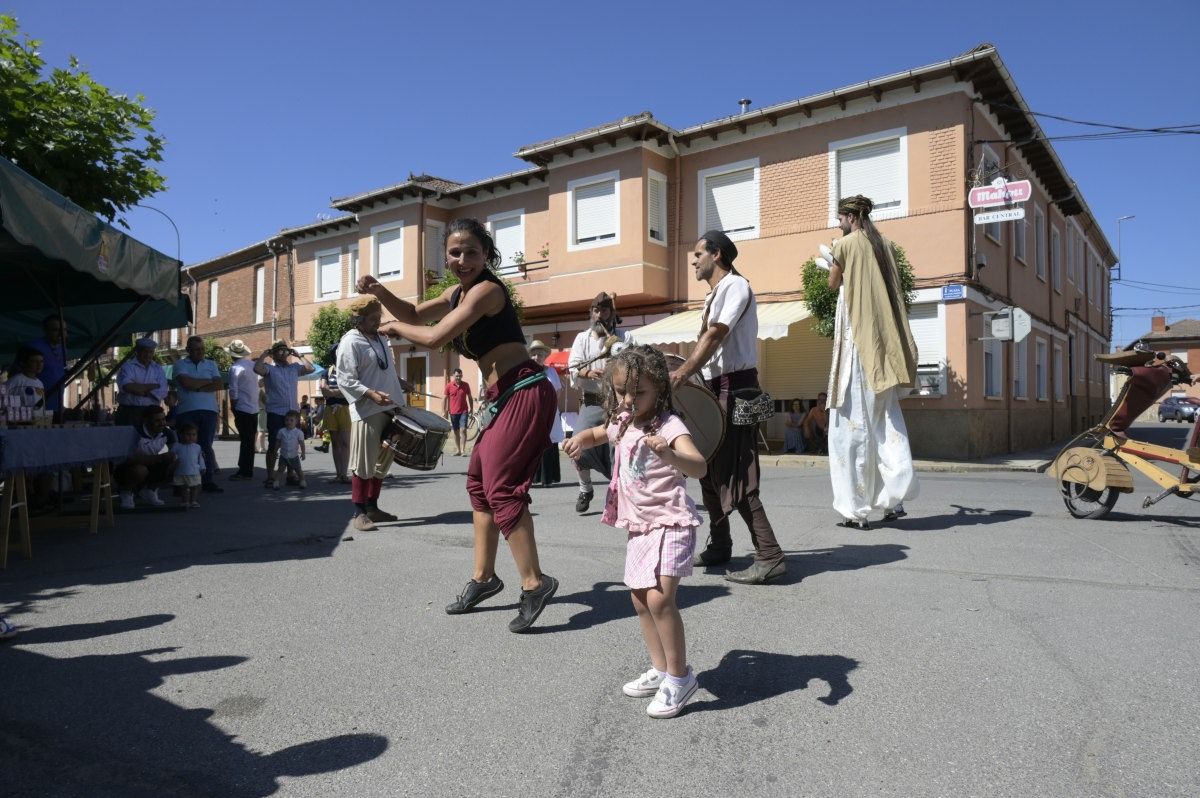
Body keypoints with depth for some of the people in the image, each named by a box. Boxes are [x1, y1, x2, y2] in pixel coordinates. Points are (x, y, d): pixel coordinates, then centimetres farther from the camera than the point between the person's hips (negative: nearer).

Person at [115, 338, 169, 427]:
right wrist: (153, 386, -8)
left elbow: (162, 392, -2)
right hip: (128, 413, -2)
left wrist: (138, 389, -9)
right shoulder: (128, 366, 2)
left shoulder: (158, 369, 12)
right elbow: (127, 386, -17)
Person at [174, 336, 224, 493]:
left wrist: (197, 387, -6)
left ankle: (208, 481, 3)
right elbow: (186, 383, -10)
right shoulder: (181, 365, 8)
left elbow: (220, 384, 2)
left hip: (209, 410, 2)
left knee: (206, 446, 3)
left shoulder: (211, 365, 16)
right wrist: (208, 381, 0)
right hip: (187, 411, -2)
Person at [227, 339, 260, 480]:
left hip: (242, 409, -6)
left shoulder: (235, 368, -11)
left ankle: (244, 471, -2)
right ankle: (248, 470, 16)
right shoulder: (253, 364, 7)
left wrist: (233, 409, 0)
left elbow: (233, 391, -11)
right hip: (254, 409, 6)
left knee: (245, 440, -4)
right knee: (250, 440, 10)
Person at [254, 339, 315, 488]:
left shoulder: (294, 368, 11)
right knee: (273, 446, -1)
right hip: (275, 413, -4)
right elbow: (257, 369, -21)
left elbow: (311, 368, 5)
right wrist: (264, 354, -7)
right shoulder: (269, 368, -2)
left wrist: (299, 355, 7)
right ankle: (270, 478, 7)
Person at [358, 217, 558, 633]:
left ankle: (534, 583, -10)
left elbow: (434, 338, -18)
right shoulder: (460, 292, 16)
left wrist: (393, 327, 0)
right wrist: (379, 291, 7)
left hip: (524, 392, -10)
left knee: (500, 486, -14)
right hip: (503, 397, 10)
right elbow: (415, 314, 24)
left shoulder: (486, 289, -13)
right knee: (479, 482, 14)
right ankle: (483, 577, 24)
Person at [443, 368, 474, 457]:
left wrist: (471, 408, 9)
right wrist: (444, 411, -1)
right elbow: (444, 398, 3)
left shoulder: (466, 385, 3)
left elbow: (469, 397, 13)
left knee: (463, 430, -11)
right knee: (456, 431, 9)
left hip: (464, 411, -1)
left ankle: (463, 450, -11)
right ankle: (458, 450, 17)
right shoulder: (449, 386, 0)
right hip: (453, 412, 1)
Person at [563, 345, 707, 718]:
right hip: (639, 526, 9)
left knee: (659, 597, -21)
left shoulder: (669, 425, -18)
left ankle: (679, 677, -6)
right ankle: (660, 669, 30)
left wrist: (670, 455, -54)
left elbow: (700, 467, -33)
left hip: (670, 523, -9)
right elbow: (599, 432, 28)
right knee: (640, 600, 14)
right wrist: (581, 439, 4)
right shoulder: (622, 424, 6)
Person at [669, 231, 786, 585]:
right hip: (714, 388, 10)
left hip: (735, 387, -10)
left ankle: (769, 558, -8)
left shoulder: (735, 286, -9)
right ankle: (719, 546, 26)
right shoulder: (714, 294, 20)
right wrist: (683, 374, 12)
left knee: (734, 476, -12)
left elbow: (715, 336, -23)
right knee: (710, 471, 14)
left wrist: (683, 372, -33)